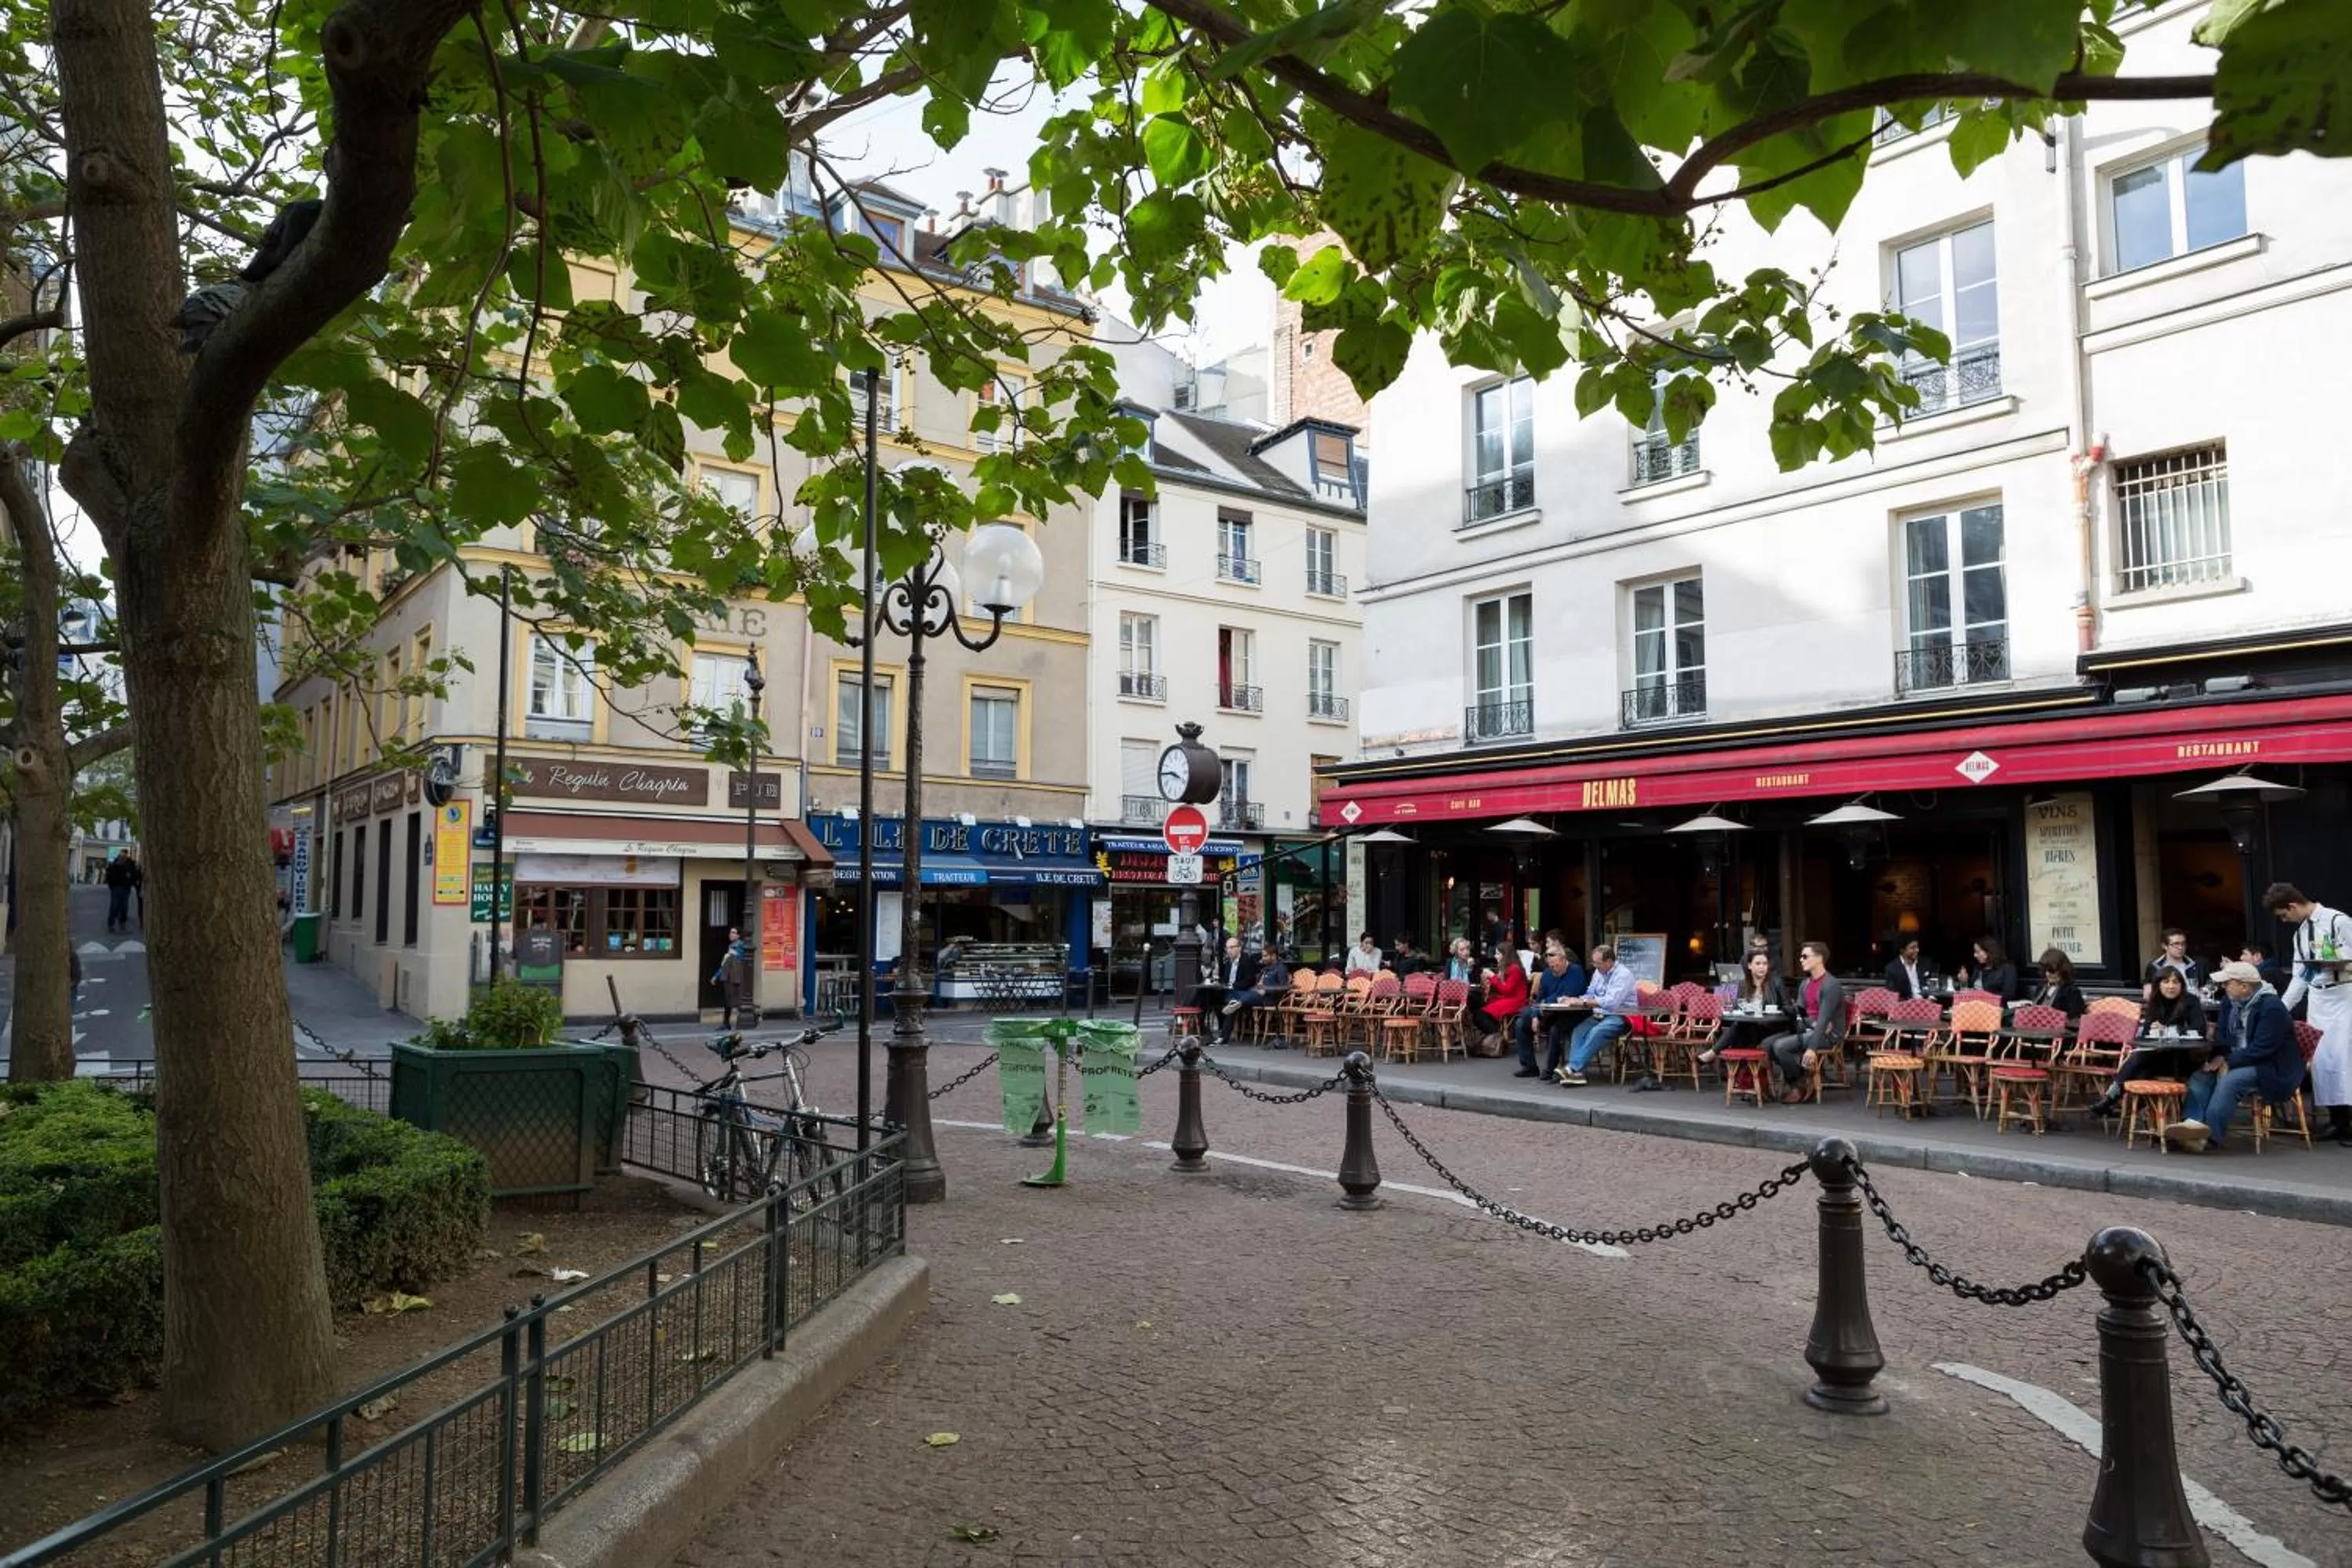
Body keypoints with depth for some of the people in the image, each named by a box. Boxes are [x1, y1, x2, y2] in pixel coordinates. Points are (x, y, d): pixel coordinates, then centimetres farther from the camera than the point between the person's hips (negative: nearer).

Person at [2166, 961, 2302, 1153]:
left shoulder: (2271, 1007, -17)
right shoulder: (2239, 1005, 12)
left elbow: (2261, 1049, -24)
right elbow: (2228, 1040, 17)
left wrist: (2228, 1061, -21)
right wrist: (2221, 1058, -5)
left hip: (2275, 1071, -9)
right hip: (2242, 1063, 9)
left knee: (2230, 1080, -32)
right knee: (2200, 1077, -13)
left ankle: (2208, 1136, -32)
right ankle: (2194, 1124, -33)